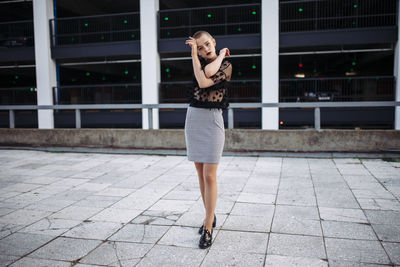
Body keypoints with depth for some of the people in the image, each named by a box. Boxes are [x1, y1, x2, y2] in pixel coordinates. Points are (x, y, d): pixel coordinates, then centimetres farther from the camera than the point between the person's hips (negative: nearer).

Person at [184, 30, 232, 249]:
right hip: (192, 118, 6)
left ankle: (208, 227, 1)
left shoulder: (226, 65, -3)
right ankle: (210, 216, 25)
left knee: (209, 176, -8)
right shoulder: (199, 62, 13)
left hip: (212, 120, -6)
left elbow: (204, 82, -18)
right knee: (201, 174, 11)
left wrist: (221, 56, -8)